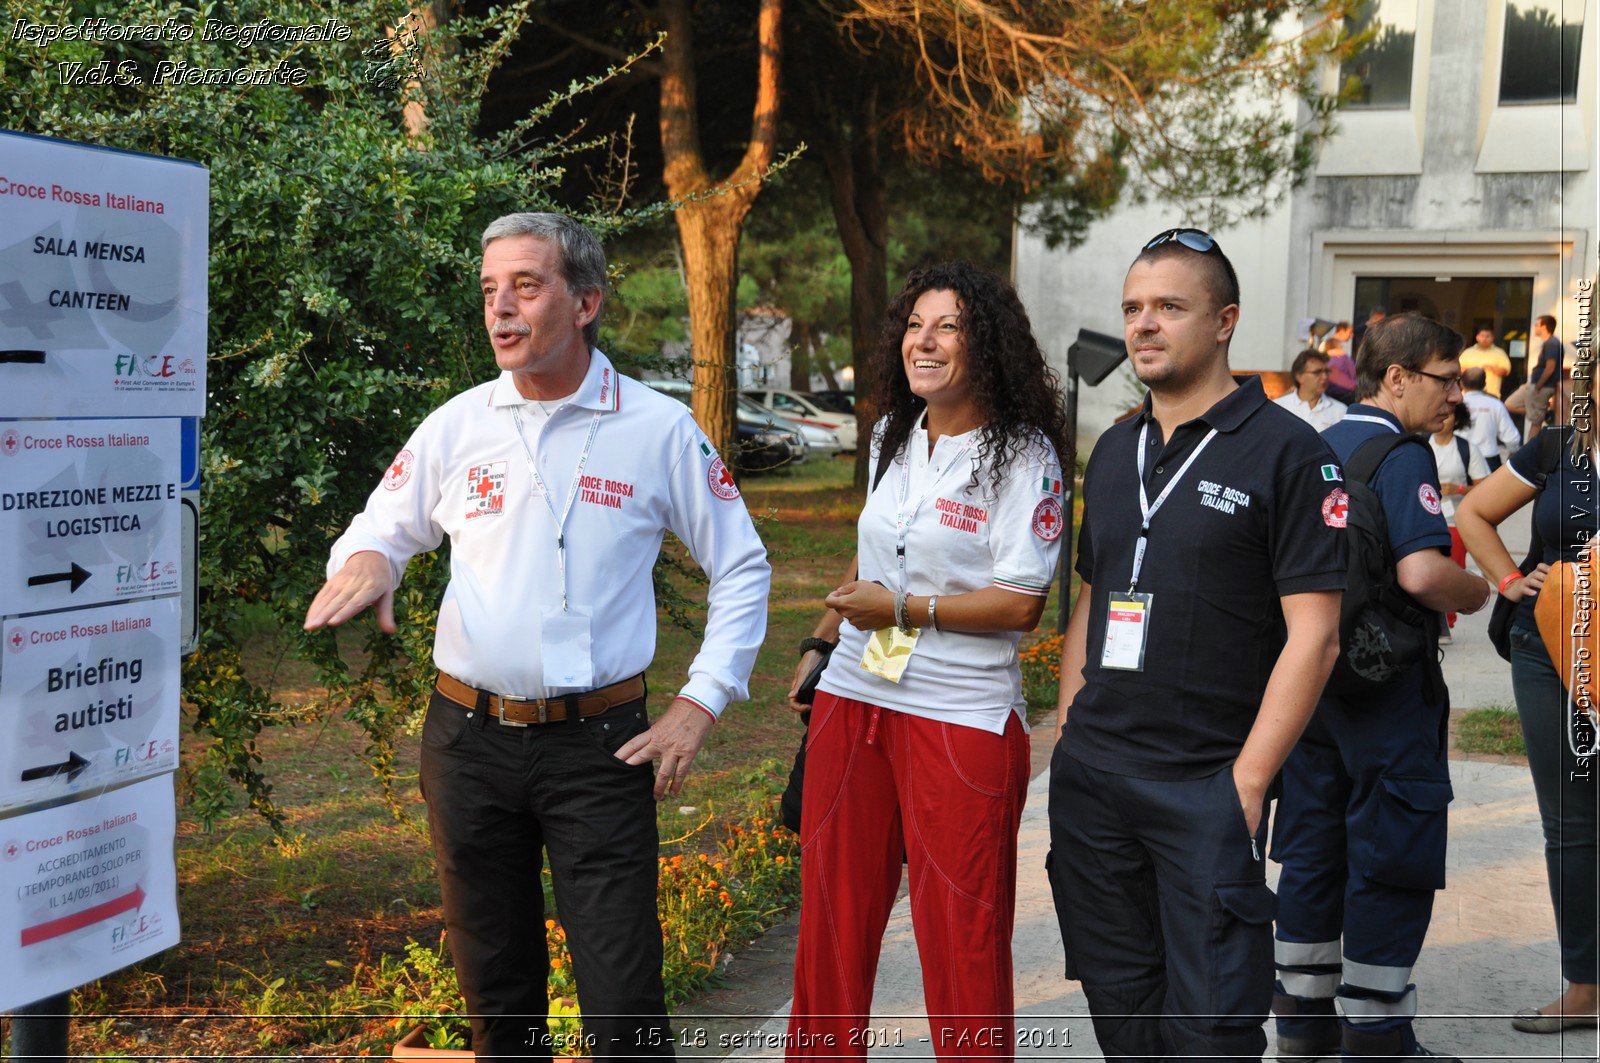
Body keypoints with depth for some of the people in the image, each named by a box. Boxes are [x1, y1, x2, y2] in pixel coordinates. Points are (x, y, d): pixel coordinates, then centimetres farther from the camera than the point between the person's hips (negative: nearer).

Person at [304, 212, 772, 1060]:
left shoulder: (658, 431, -2)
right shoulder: (457, 425, 4)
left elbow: (741, 568, 6)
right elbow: (383, 527, 16)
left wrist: (701, 705, -2)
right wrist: (366, 560, -9)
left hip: (598, 744, -3)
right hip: (469, 737, 3)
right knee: (496, 992, 15)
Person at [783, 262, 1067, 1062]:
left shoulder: (1022, 455, -9)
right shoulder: (894, 438, 11)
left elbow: (1020, 604, -14)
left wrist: (904, 610, -15)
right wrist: (821, 643, 22)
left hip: (961, 718, -6)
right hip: (854, 699, 7)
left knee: (960, 933, 1)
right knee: (832, 912, 12)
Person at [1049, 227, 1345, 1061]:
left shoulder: (1287, 453, -7)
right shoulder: (1114, 451, 13)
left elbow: (1312, 638, -11)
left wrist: (1247, 783, -15)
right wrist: (1067, 734, 10)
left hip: (1207, 788, -6)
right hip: (1088, 776, 6)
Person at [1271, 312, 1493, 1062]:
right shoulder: (1402, 456, -15)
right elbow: (1421, 571, -28)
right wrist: (1477, 594, -8)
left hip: (1311, 676, 8)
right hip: (1387, 681, -8)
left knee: (1312, 853, 13)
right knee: (1392, 861, 1)